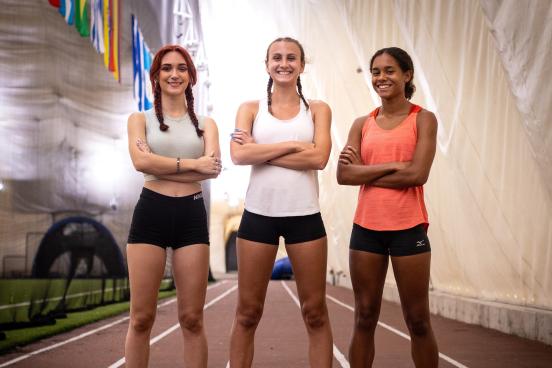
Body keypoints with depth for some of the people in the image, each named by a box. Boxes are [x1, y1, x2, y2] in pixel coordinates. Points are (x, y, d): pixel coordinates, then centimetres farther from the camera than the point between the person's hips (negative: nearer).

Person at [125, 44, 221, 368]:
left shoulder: (205, 123, 13)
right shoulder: (141, 119, 10)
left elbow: (214, 168, -5)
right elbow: (141, 161, -10)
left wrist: (161, 165, -9)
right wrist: (191, 164, -9)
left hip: (192, 215, 1)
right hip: (151, 213, -1)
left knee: (192, 319, 2)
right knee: (142, 318, 0)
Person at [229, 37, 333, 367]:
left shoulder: (317, 110, 7)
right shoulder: (251, 109, 8)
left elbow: (319, 158, -10)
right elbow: (239, 155, -10)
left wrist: (260, 151, -9)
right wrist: (292, 145, -13)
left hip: (305, 216, 0)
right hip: (259, 214, 0)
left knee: (315, 311, 6)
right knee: (248, 312, 6)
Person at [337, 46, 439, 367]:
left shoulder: (423, 119, 0)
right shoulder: (362, 124, 9)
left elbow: (418, 174, -14)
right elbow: (344, 175, -4)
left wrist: (365, 170, -8)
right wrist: (392, 166, -13)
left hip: (408, 228, -3)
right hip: (366, 228, 3)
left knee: (418, 320, 5)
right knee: (364, 318, 9)